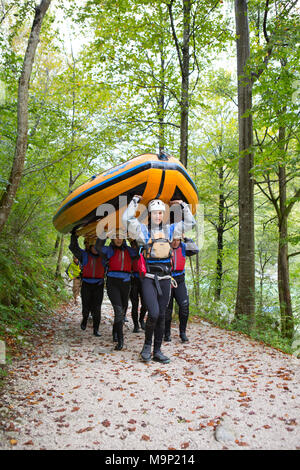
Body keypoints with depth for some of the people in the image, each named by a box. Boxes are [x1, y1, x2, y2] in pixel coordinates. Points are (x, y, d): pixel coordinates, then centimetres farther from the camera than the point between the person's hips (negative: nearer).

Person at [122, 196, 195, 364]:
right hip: (149, 278, -4)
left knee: (161, 316, 7)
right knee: (153, 313, -15)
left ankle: (157, 351, 18)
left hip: (165, 279, 4)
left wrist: (183, 205, 15)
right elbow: (127, 219, -13)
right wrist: (135, 201, -4)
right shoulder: (143, 229, 3)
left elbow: (190, 223, 18)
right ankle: (147, 345, 10)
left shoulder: (169, 229, 14)